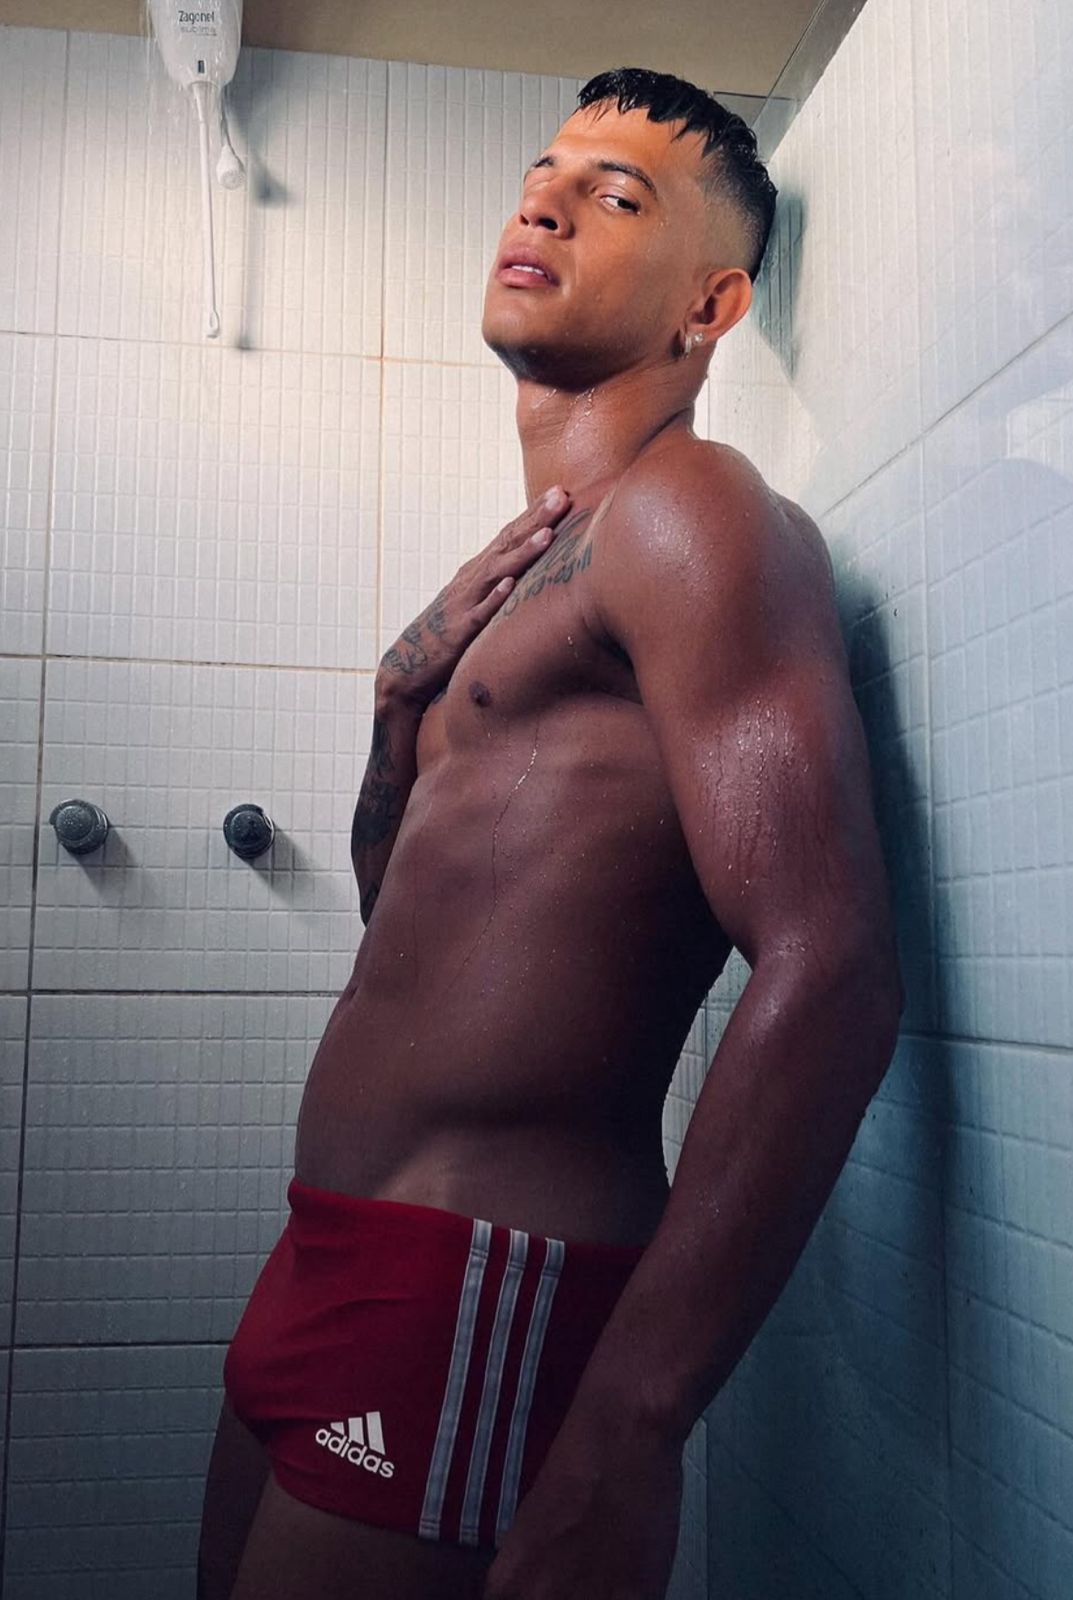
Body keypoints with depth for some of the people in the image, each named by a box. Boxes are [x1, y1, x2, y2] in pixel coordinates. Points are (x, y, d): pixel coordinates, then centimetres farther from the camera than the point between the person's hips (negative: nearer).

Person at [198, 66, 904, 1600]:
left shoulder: (690, 510, -10)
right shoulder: (531, 564, 17)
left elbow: (830, 973, -22)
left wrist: (623, 1440, -25)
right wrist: (403, 715, 3)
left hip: (487, 1299, -8)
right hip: (341, 1268, 9)